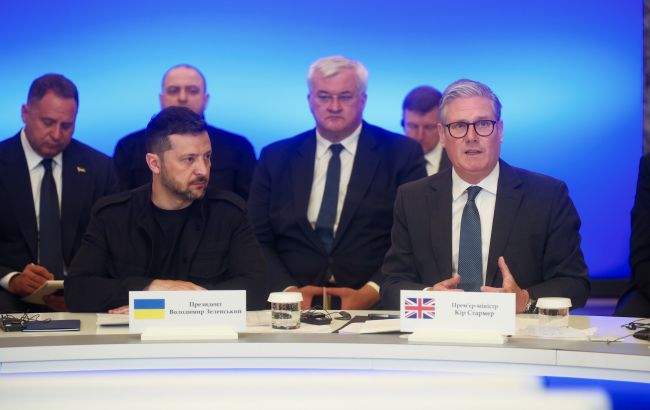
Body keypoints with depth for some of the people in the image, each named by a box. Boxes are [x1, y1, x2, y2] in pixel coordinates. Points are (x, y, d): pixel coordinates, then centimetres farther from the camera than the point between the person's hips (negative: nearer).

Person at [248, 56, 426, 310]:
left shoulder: (402, 155, 9)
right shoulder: (275, 158, 15)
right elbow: (259, 239, 10)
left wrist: (372, 292, -12)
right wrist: (288, 290, -8)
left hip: (376, 306, -1)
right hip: (294, 307, 2)